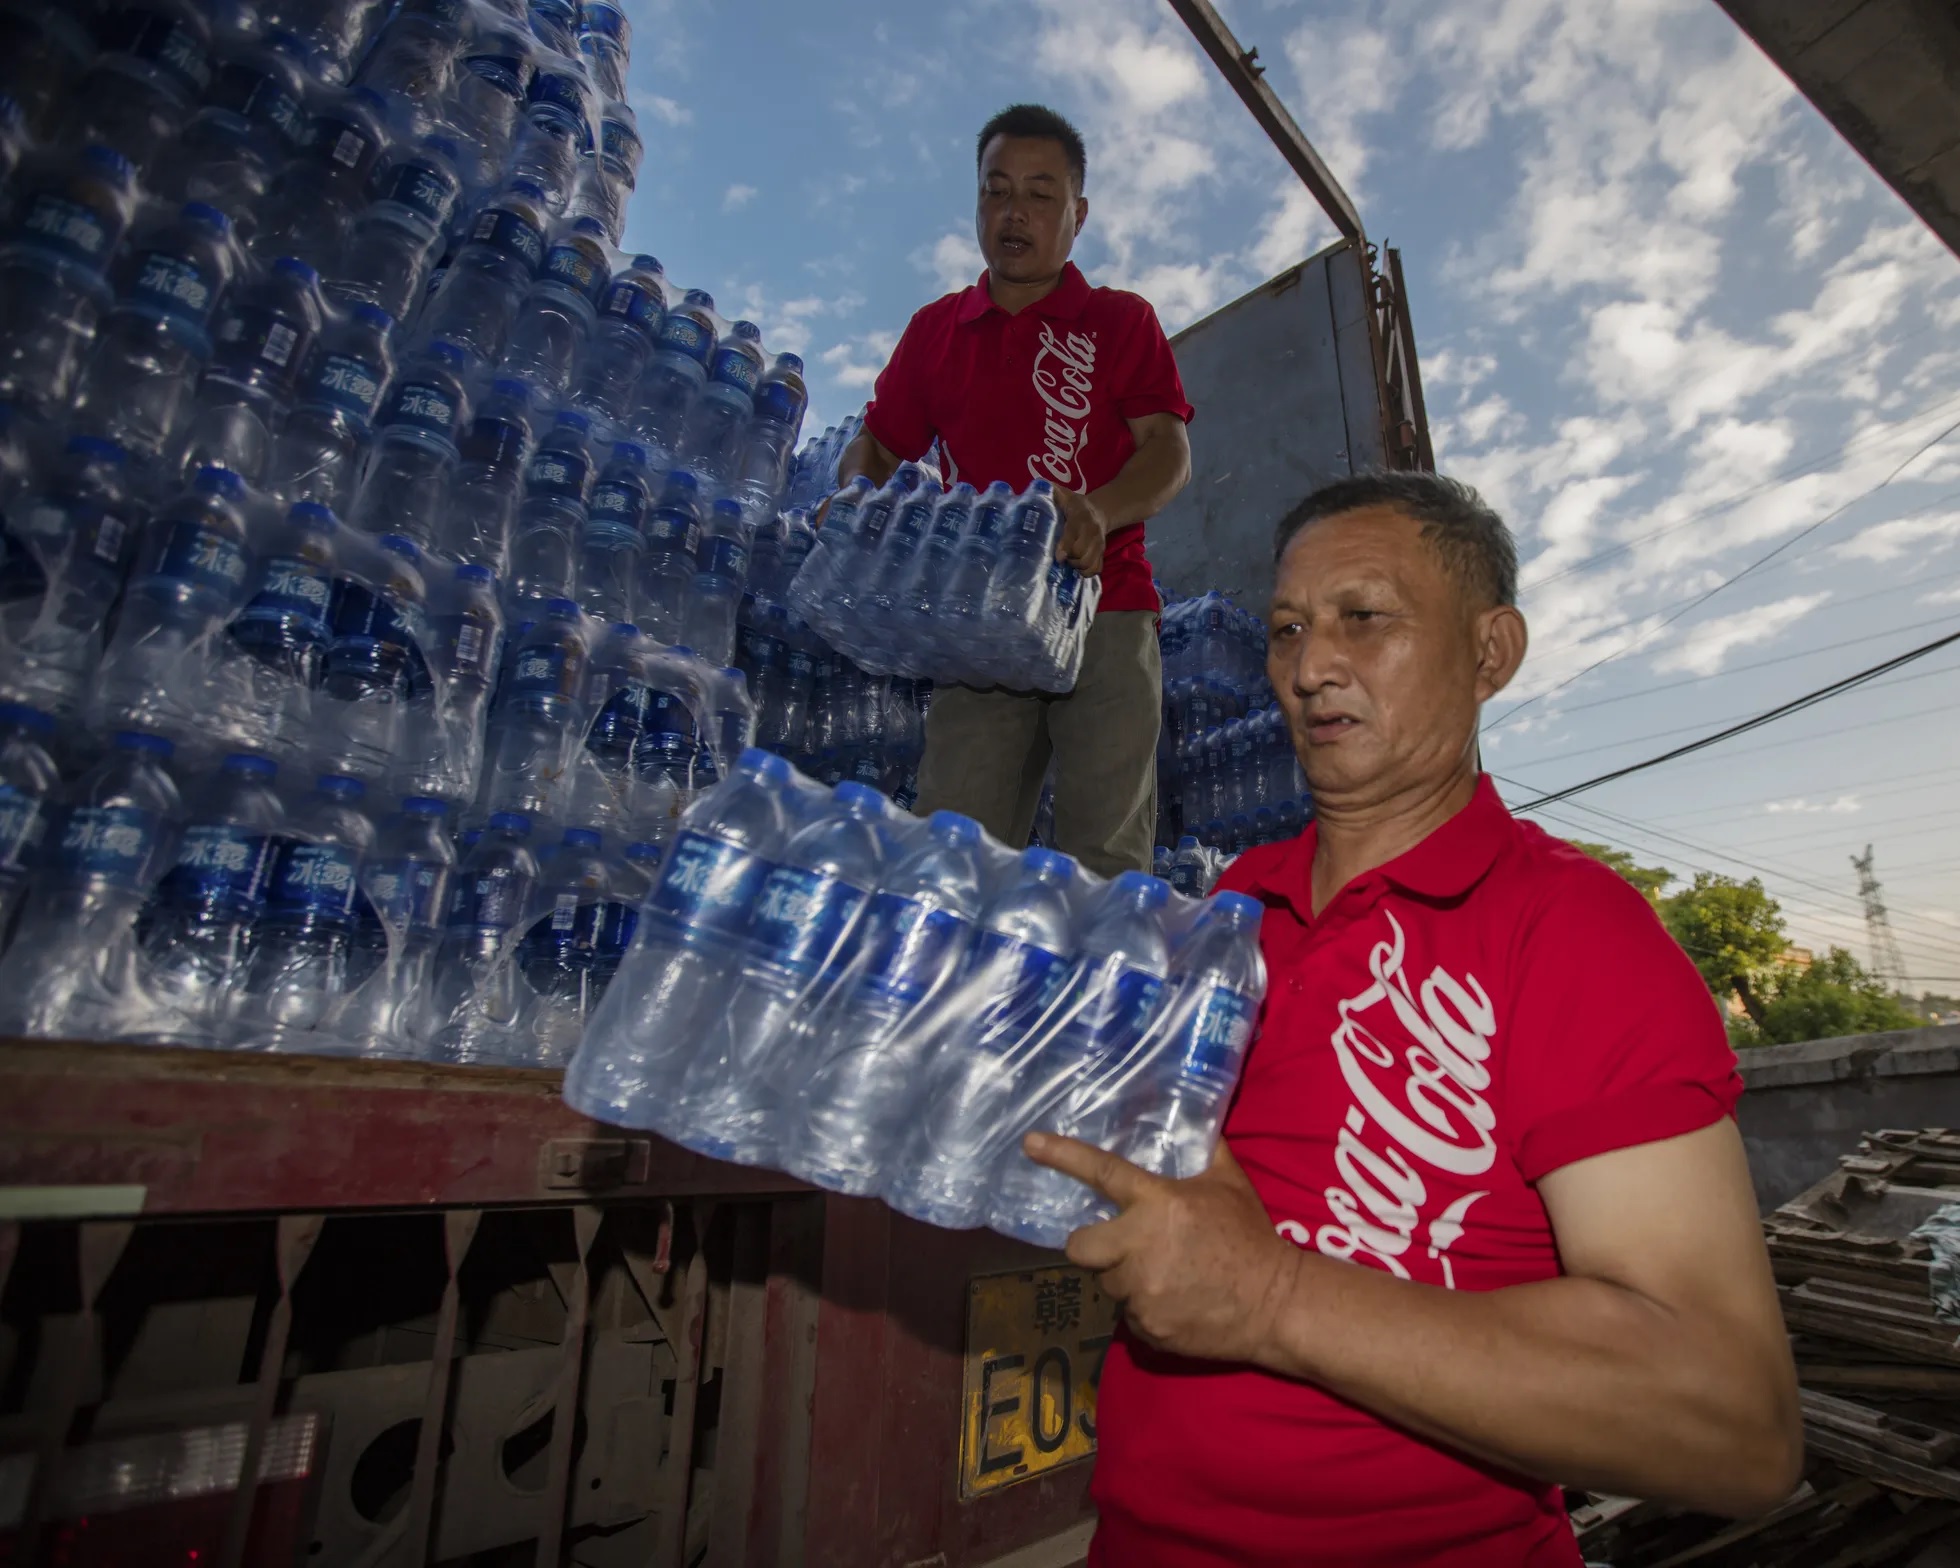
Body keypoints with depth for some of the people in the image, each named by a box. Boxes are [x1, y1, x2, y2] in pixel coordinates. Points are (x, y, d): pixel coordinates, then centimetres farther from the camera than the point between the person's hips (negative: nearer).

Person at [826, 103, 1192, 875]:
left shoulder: (1121, 320, 13)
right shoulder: (935, 330, 20)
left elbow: (1170, 451, 1)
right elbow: (875, 445, 22)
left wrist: (1098, 509, -21)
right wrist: (857, 493, -3)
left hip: (1103, 612, -1)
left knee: (1107, 855, -8)